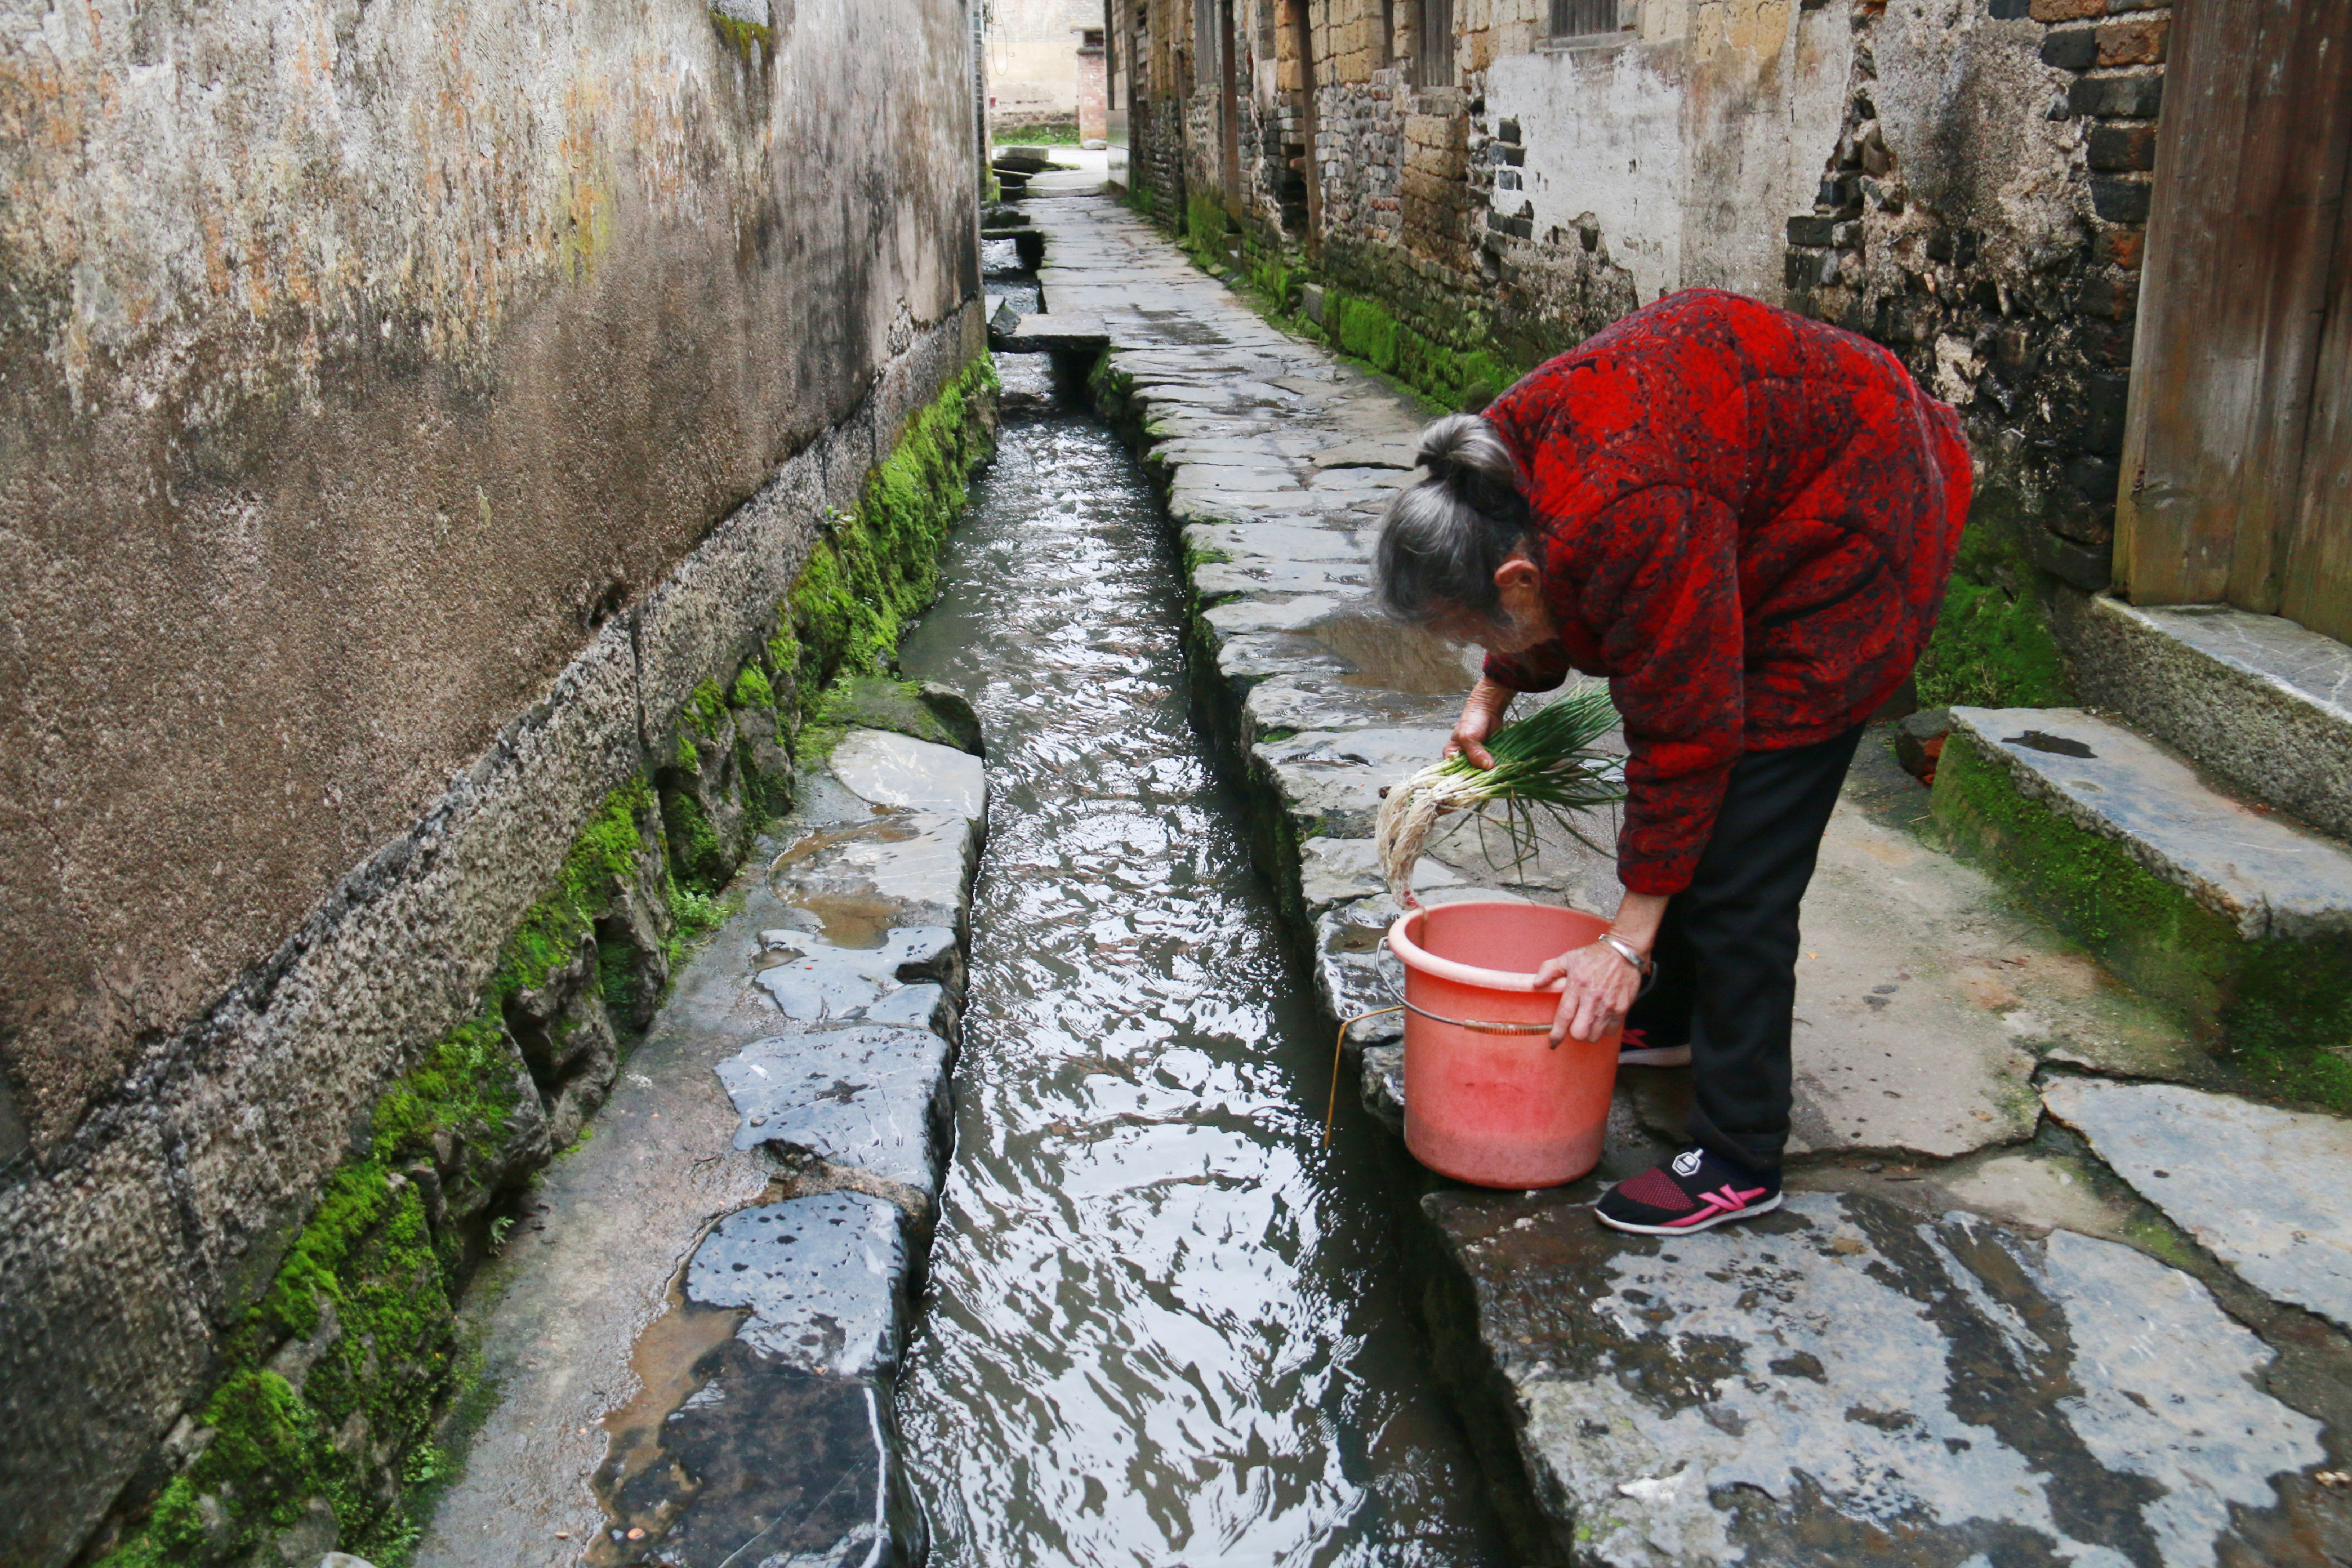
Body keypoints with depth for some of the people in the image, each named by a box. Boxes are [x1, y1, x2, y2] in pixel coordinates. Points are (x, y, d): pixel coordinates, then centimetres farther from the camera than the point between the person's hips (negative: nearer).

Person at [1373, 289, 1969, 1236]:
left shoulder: (1636, 530, -37)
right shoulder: (1508, 457, -11)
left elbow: (1685, 736, -29)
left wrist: (1628, 941, -24)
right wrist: (1494, 697, 11)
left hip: (1854, 536, -10)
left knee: (1739, 850, -12)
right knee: (1700, 803, 18)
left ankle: (1740, 1161, -3)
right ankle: (1679, 1015, 39)